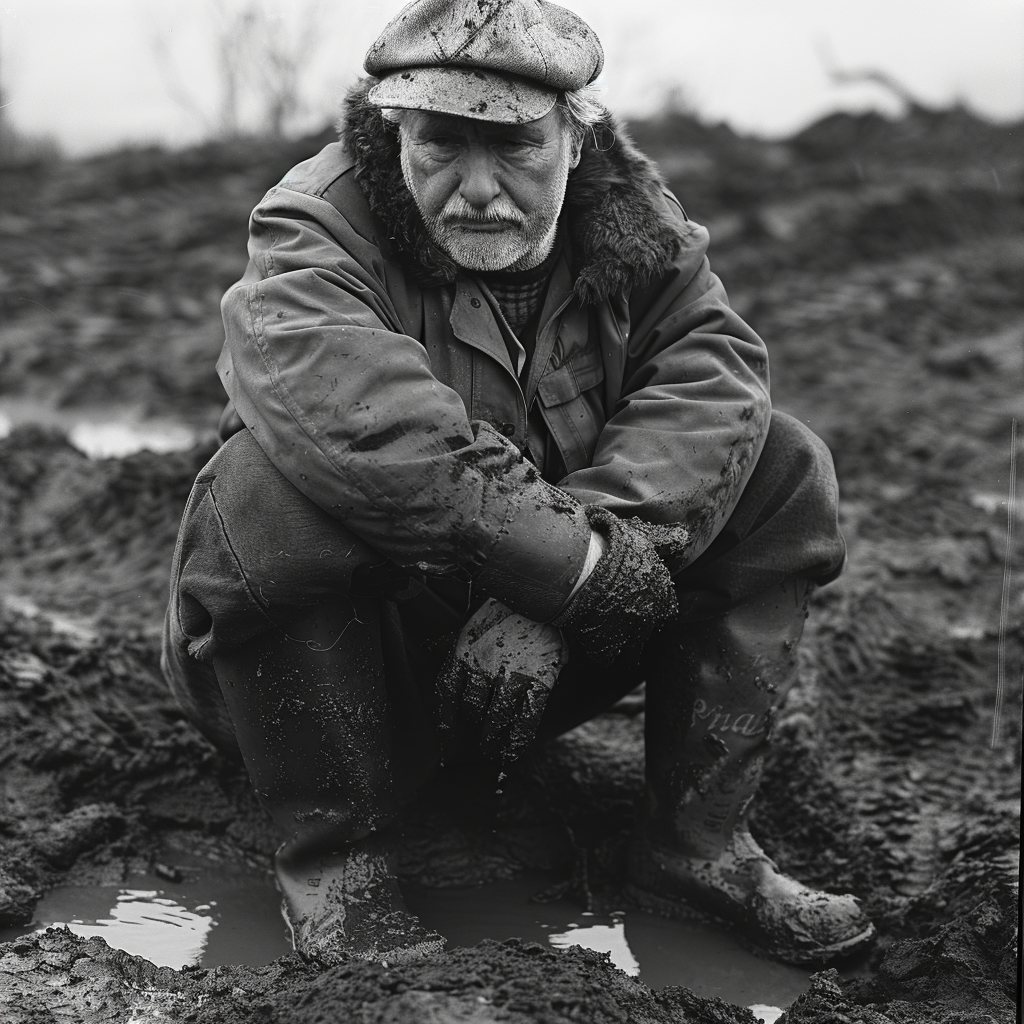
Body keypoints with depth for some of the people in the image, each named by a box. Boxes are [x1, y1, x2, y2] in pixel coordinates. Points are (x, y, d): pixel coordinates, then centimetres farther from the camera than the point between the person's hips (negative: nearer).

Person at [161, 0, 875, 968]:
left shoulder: (630, 219, -3)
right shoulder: (319, 226, -19)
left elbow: (715, 367, -20)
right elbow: (343, 411, -40)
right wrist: (578, 560, -41)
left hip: (549, 628, 4)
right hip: (368, 642, -4)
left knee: (784, 468, -9)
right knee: (268, 487, -35)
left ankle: (698, 837, -5)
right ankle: (333, 860, -17)